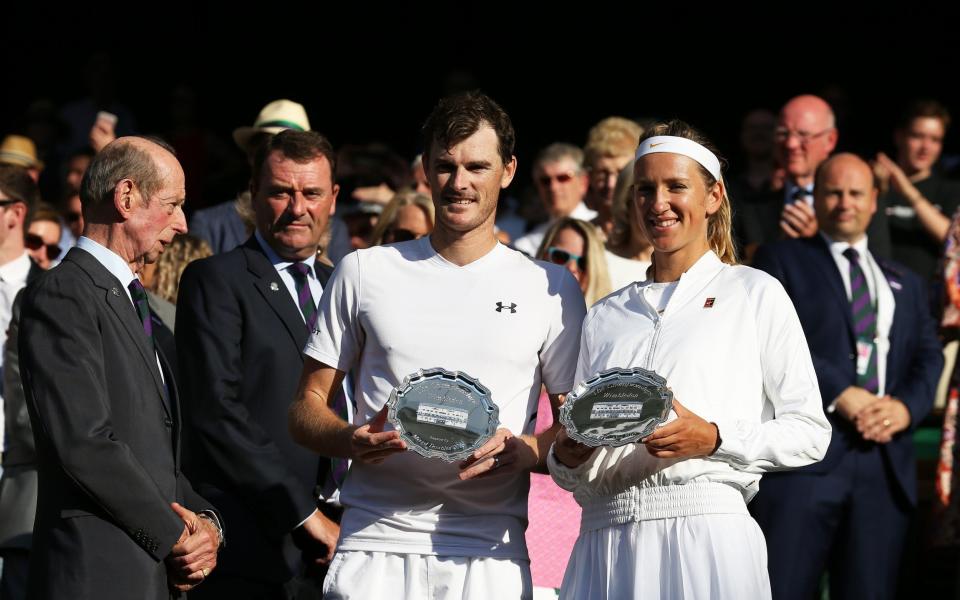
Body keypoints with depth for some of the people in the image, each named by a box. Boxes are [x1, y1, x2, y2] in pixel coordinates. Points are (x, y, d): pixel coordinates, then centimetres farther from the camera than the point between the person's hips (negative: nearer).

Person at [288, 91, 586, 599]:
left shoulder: (551, 288, 8)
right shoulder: (364, 272, 10)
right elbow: (307, 406, 12)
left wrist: (525, 451, -12)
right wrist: (350, 440, -10)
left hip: (488, 555, 0)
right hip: (375, 545, 1)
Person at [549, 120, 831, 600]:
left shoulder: (755, 293, 7)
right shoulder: (604, 316, 19)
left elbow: (809, 432, 0)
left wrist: (712, 438, -14)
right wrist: (567, 457, -3)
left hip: (706, 533, -4)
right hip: (604, 540, 4)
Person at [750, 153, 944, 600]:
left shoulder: (904, 283, 25)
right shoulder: (782, 262, 10)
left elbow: (928, 357, 15)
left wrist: (906, 406, -7)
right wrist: (841, 395, -14)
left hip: (886, 464, 4)